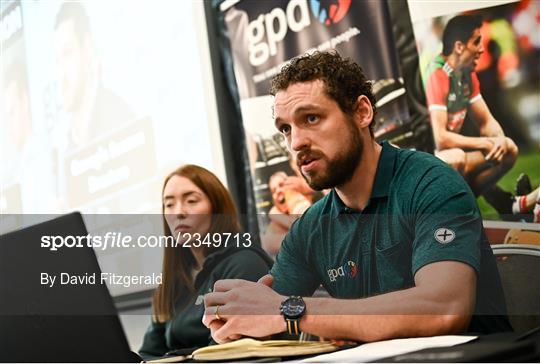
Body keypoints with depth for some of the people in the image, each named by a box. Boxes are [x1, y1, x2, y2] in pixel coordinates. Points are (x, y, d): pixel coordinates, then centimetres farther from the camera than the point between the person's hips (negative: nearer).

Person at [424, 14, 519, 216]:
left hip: (453, 148, 9)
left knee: (509, 149, 3)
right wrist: (486, 142, -17)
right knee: (456, 158, -38)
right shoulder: (437, 76, -24)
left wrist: (500, 139, -14)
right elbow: (441, 138, -30)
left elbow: (486, 121, 10)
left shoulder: (468, 74, 3)